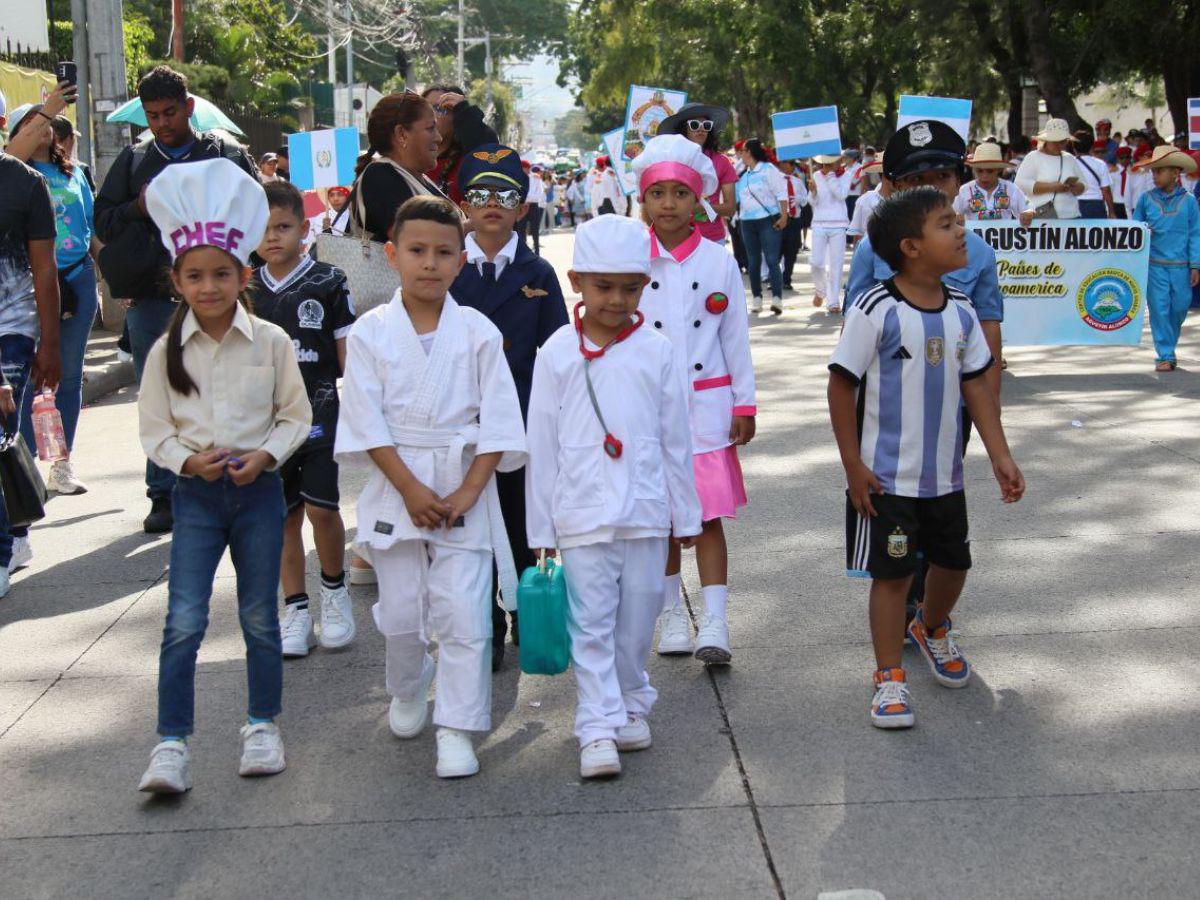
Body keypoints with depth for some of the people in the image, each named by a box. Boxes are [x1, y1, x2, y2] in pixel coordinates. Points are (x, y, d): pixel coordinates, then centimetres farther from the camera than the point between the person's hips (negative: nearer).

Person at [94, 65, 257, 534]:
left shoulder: (227, 157, 6)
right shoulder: (133, 160, 14)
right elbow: (102, 219, 12)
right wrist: (139, 206, -6)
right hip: (151, 298, 3)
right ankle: (164, 495, 14)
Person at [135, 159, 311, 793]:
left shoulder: (270, 342, -4)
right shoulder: (167, 351, -2)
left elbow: (296, 415, 2)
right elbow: (154, 429, 2)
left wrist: (266, 455, -14)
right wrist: (187, 460, -15)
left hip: (258, 488, 0)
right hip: (195, 493, 0)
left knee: (259, 617, 11)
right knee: (184, 621, -6)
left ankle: (262, 726, 28)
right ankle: (171, 745, 0)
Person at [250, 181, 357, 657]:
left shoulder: (327, 282, -4)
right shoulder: (246, 289, 7)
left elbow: (347, 350, 0)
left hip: (319, 412, -3)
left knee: (321, 507, -8)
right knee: (284, 515, 8)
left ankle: (334, 589, 17)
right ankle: (296, 609, 17)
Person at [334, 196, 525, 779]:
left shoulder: (477, 332, -2)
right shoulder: (370, 333, -2)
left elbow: (498, 422, -3)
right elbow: (367, 422, -5)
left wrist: (468, 492, -10)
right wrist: (410, 489, -12)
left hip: (465, 489, -1)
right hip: (395, 487, 1)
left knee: (463, 615, -5)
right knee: (399, 613, 10)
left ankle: (456, 729, 5)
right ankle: (407, 691, 39)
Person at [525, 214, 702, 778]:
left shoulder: (655, 352, 1)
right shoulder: (558, 354, -2)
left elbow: (675, 440, 7)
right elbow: (542, 445, 2)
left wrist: (684, 514, 10)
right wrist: (541, 527, 2)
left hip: (646, 512, 2)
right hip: (581, 515, -1)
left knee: (637, 619, 11)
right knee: (590, 625, -3)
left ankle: (631, 706, 30)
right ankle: (598, 731, 0)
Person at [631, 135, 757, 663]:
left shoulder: (720, 262, 1)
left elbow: (736, 337, 5)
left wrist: (744, 404, 3)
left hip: (706, 405, -1)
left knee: (709, 515, -5)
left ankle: (715, 625, -4)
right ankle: (672, 615, 24)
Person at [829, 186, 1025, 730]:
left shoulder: (960, 312, 2)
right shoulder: (874, 311, -16)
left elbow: (976, 385, 8)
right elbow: (842, 385, -12)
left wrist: (1000, 455, 4)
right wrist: (853, 466, -13)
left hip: (945, 473, 6)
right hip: (885, 478, -6)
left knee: (953, 560, 18)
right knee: (892, 573, 1)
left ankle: (931, 630, 47)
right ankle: (889, 677, 14)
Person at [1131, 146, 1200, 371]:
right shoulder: (1146, 199, 4)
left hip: (1180, 266, 0)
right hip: (1155, 265, 0)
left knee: (1180, 307, 6)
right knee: (1159, 309, -3)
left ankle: (1168, 347, 27)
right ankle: (1165, 356, 2)